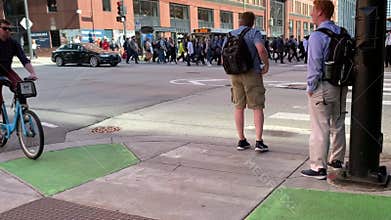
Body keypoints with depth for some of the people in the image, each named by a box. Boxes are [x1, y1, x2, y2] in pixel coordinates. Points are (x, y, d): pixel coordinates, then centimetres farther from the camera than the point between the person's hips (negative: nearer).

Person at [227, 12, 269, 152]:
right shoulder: (254, 33, -7)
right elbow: (261, 49, -25)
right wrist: (266, 64, -10)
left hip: (235, 74, 4)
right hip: (252, 73, -4)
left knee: (239, 107, 12)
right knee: (257, 108, 2)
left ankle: (241, 141, 15)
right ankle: (259, 142, -3)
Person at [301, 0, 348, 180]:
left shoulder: (317, 36, -15)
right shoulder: (342, 33, 9)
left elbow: (314, 65, -18)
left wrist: (310, 87, -9)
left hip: (322, 87, -8)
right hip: (341, 86, 8)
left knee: (320, 128, -2)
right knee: (338, 125, 18)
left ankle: (318, 168, 3)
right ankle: (337, 161, 31)